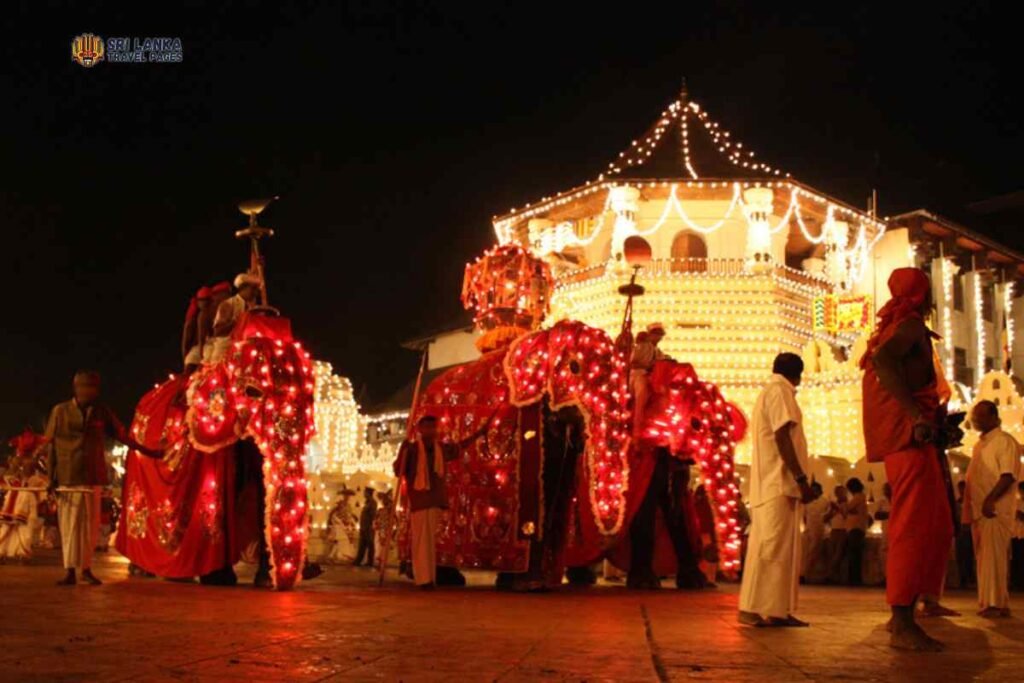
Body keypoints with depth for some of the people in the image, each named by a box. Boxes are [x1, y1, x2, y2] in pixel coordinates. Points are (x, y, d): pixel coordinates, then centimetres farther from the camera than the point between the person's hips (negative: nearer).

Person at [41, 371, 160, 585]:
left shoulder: (102, 412, 7)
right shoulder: (60, 411, 3)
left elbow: (122, 436, 12)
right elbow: (50, 445, 5)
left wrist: (147, 451, 10)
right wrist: (51, 476, 1)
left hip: (93, 477, 1)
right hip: (68, 477, -1)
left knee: (91, 524, 3)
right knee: (69, 524, 0)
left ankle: (86, 568, 14)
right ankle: (70, 571, 7)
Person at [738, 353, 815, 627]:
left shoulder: (768, 393, 25)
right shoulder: (780, 391, -5)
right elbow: (782, 436, -16)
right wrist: (802, 478, -19)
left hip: (768, 483, 10)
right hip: (780, 482, -10)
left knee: (772, 546, 7)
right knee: (775, 547, -11)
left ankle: (774, 610, 7)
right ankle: (761, 609, -13)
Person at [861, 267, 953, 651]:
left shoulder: (895, 326, 23)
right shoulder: (911, 324, -6)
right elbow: (883, 360, -25)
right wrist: (916, 413, -33)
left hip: (908, 436, 10)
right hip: (910, 435, -10)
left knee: (936, 529, 12)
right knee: (916, 527, -12)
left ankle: (904, 617, 13)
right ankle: (902, 625, -11)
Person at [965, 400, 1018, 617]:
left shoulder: (1004, 441, -4)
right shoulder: (979, 445, 21)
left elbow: (1009, 475, -14)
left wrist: (990, 500, -24)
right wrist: (969, 507, 16)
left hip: (995, 510, -8)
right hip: (978, 510, 8)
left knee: (994, 556, -11)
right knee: (984, 557, 9)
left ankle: (996, 603, -11)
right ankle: (988, 602, 13)